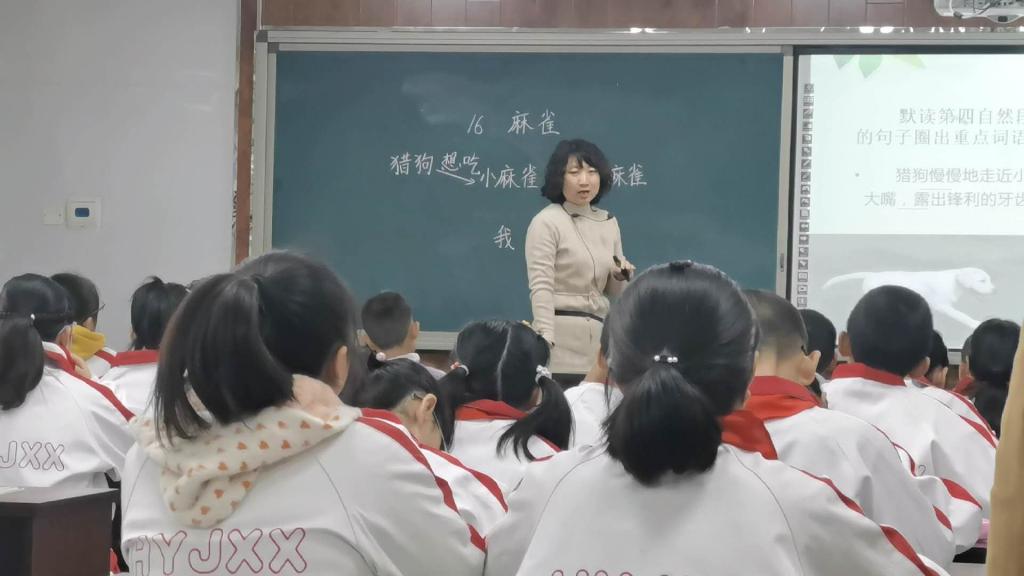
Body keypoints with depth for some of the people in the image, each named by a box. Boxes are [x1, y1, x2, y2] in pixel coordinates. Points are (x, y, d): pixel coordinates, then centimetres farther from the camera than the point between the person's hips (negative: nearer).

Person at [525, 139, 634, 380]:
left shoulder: (609, 223, 14)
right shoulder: (546, 222, -4)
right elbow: (541, 288, -12)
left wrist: (620, 276, 0)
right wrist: (545, 342, -22)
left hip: (601, 337, 6)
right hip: (561, 338, -6)